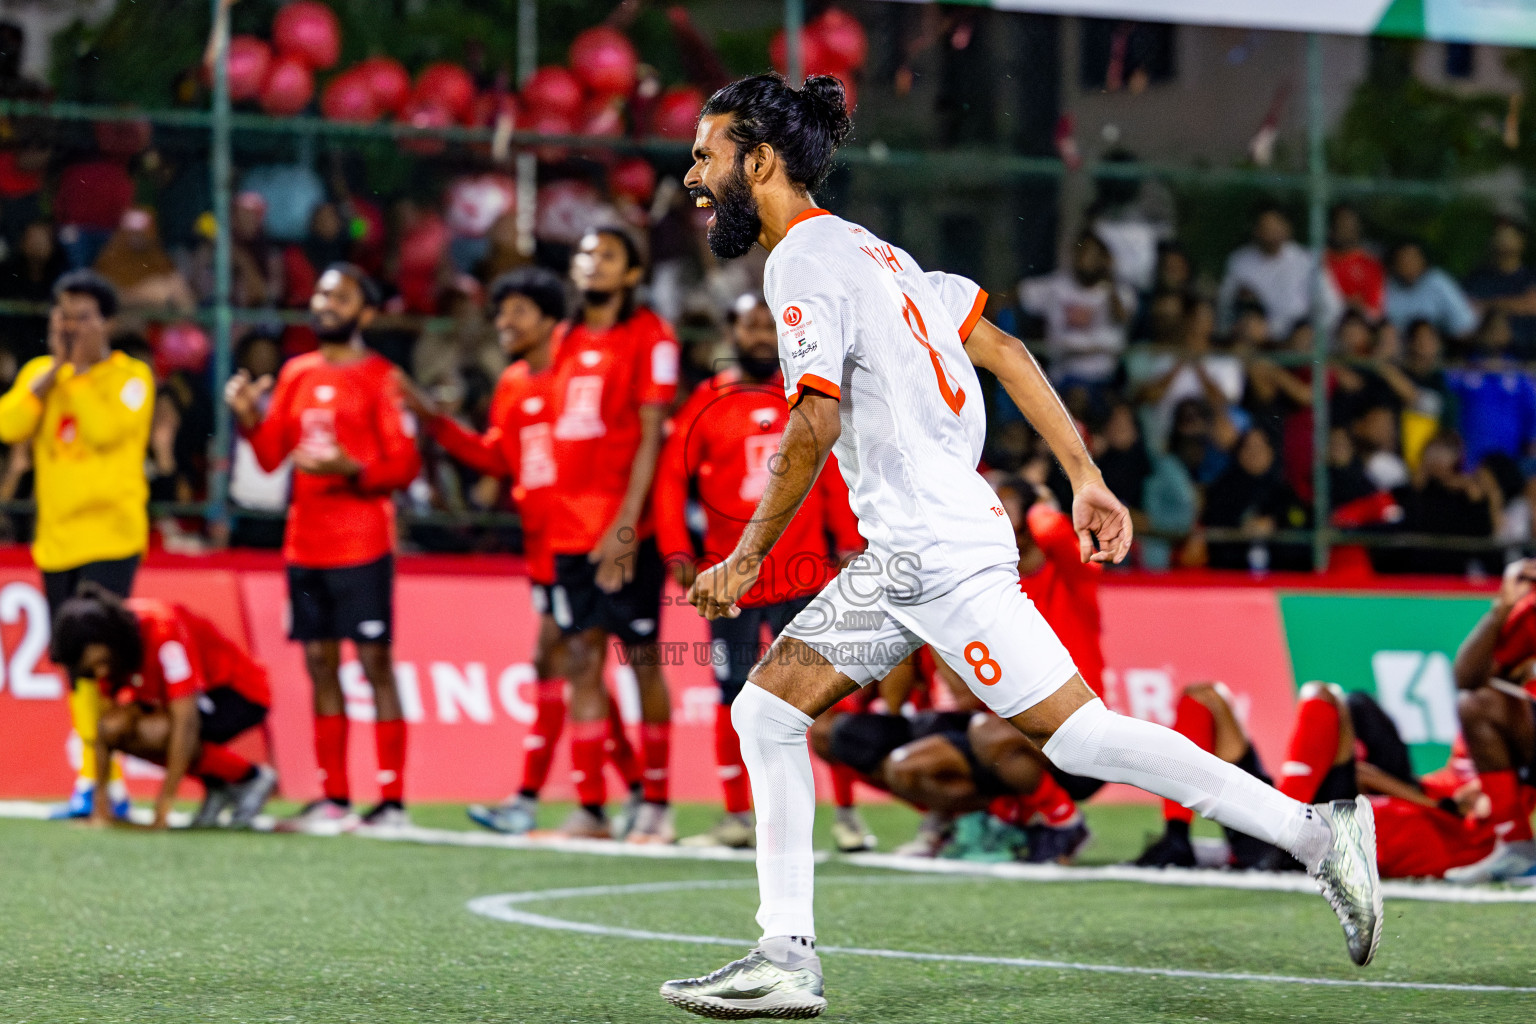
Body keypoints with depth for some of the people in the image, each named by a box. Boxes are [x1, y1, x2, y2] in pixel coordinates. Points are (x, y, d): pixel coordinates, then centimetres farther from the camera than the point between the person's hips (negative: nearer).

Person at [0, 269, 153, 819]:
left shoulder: (131, 376, -3)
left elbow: (106, 431, -20)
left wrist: (80, 371, -15)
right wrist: (54, 370, -10)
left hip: (109, 537, -6)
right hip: (55, 540, 6)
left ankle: (94, 779, -15)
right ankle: (111, 788, 16)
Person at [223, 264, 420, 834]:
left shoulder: (379, 378, -3)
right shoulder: (297, 374, 14)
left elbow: (405, 464, -7)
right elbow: (271, 456, 12)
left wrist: (352, 469, -23)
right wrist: (249, 418, -6)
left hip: (362, 546, -6)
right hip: (304, 545, 6)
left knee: (375, 664, -6)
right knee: (320, 665, 7)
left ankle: (392, 801, -5)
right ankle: (334, 802, 12)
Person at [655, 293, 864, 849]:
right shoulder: (707, 404, 3)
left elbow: (835, 474, 10)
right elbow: (671, 478, 3)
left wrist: (848, 543, 3)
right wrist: (677, 551, -6)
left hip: (803, 576, 0)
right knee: (735, 697, 5)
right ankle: (736, 818, 14)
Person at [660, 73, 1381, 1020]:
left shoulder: (805, 261, -10)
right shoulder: (864, 249, 18)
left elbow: (814, 423, -20)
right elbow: (1003, 351, 17)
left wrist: (747, 556, -11)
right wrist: (1086, 479, 15)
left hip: (937, 551, -10)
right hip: (903, 556, 10)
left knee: (1079, 734, -9)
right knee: (766, 710, 7)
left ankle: (1317, 832, -6)